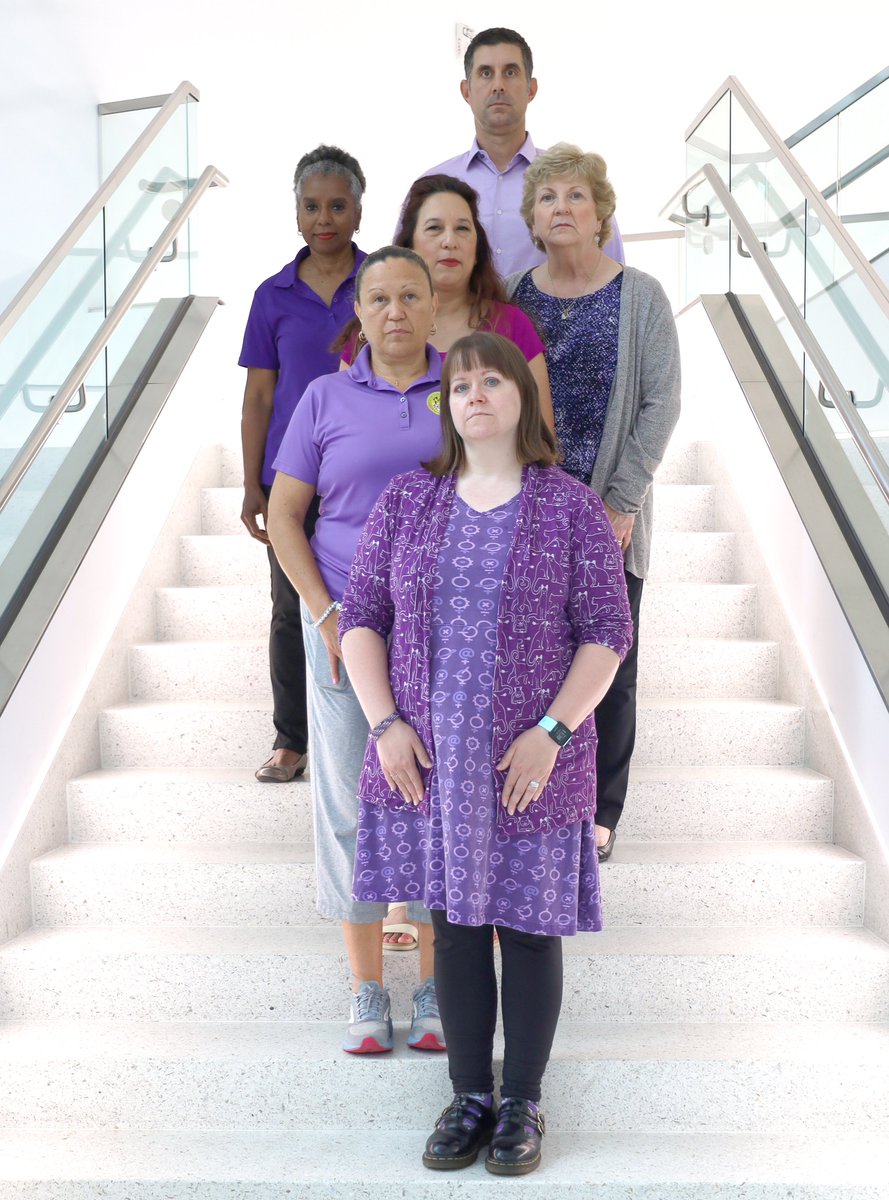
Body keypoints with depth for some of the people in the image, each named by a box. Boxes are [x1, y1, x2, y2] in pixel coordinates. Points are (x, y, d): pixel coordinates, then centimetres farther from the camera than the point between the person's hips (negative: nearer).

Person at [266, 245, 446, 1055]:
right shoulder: (326, 399, 2)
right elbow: (283, 515, 2)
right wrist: (323, 616, -9)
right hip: (350, 626, 0)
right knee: (352, 801, 3)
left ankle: (435, 991, 18)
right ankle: (367, 994, 16)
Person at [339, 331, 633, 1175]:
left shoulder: (572, 509, -3)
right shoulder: (407, 501, 4)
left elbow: (606, 634, -5)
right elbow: (362, 617, 4)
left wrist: (552, 732, -15)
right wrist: (385, 724, -7)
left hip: (530, 763, -2)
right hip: (429, 761, 2)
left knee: (529, 927, 7)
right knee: (454, 924, 10)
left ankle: (522, 1101, 24)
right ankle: (469, 1095, 25)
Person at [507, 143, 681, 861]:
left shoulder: (640, 297, 0)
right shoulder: (513, 297, 6)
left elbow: (661, 405, -5)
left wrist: (621, 502, -11)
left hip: (609, 514, -2)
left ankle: (599, 812, 19)